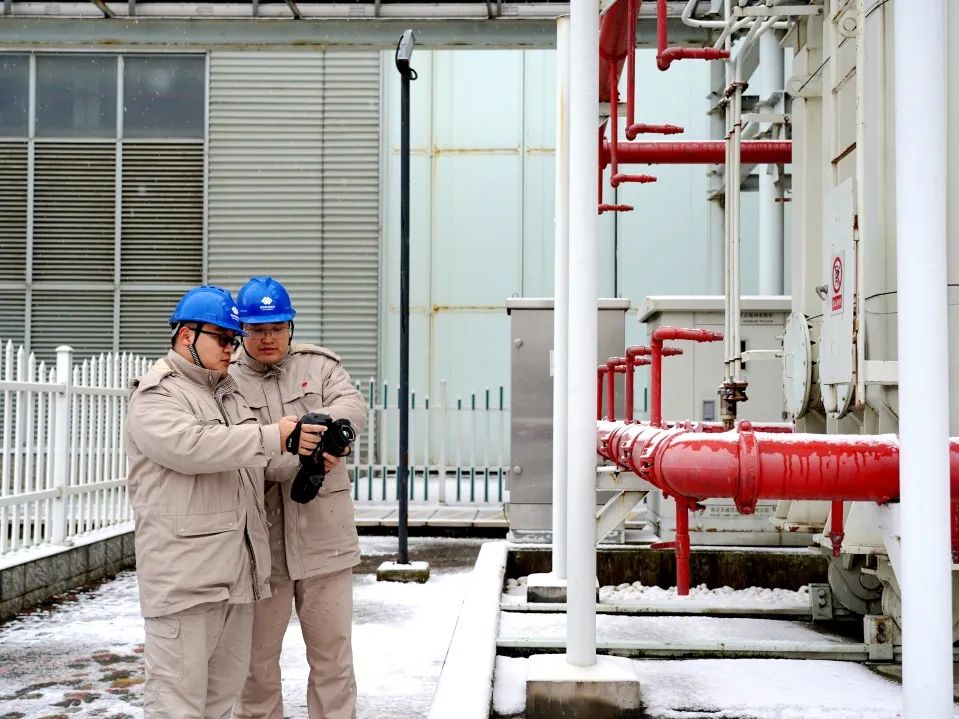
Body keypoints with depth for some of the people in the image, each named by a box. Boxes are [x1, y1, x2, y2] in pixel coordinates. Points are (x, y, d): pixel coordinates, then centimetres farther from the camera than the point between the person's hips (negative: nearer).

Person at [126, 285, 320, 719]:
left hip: (237, 569, 8)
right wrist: (273, 438, -24)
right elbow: (191, 446, -24)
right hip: (183, 575, -8)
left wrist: (310, 456, 8)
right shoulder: (156, 396, -6)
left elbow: (257, 463, 27)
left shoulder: (229, 393, 21)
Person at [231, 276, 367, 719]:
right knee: (257, 652, 13)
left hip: (322, 536, 1)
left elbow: (354, 407, -11)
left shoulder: (319, 365, 7)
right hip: (260, 541, -1)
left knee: (332, 649, 11)